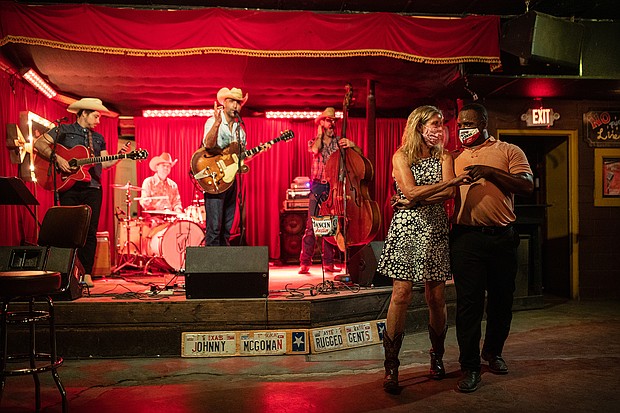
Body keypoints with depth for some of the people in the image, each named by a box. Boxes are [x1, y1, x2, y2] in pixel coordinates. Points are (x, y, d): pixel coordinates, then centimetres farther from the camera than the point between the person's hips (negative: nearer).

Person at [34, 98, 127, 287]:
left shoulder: (98, 138, 19)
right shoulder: (64, 131, 8)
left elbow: (104, 163, 13)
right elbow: (39, 143, -1)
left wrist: (118, 156, -5)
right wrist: (57, 158, -13)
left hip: (92, 188, 3)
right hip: (68, 186, -3)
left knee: (90, 231, -1)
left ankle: (87, 273, 4)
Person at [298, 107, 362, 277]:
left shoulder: (339, 142, 12)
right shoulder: (313, 141, 10)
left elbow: (360, 153, 2)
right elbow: (315, 150, -15)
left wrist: (352, 145, -17)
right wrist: (320, 134, -1)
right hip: (318, 187, -2)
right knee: (312, 225, -9)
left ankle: (328, 263, 7)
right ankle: (305, 263, -5)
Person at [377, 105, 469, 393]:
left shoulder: (444, 157, 13)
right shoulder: (401, 156, 6)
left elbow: (449, 193, -3)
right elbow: (410, 191, -10)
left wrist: (415, 199, -12)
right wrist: (450, 182, -9)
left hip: (435, 230, 3)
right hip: (406, 229, -3)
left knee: (437, 297, 2)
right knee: (402, 294, -11)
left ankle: (437, 358, 22)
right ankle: (391, 367, -5)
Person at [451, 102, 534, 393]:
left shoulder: (509, 151, 6)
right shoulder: (456, 159, 15)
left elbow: (527, 186, -7)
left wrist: (490, 171, -16)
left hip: (502, 237, 0)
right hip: (466, 237, 1)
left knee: (502, 299, 11)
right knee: (468, 301, -3)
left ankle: (493, 352, 32)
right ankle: (469, 366, 5)